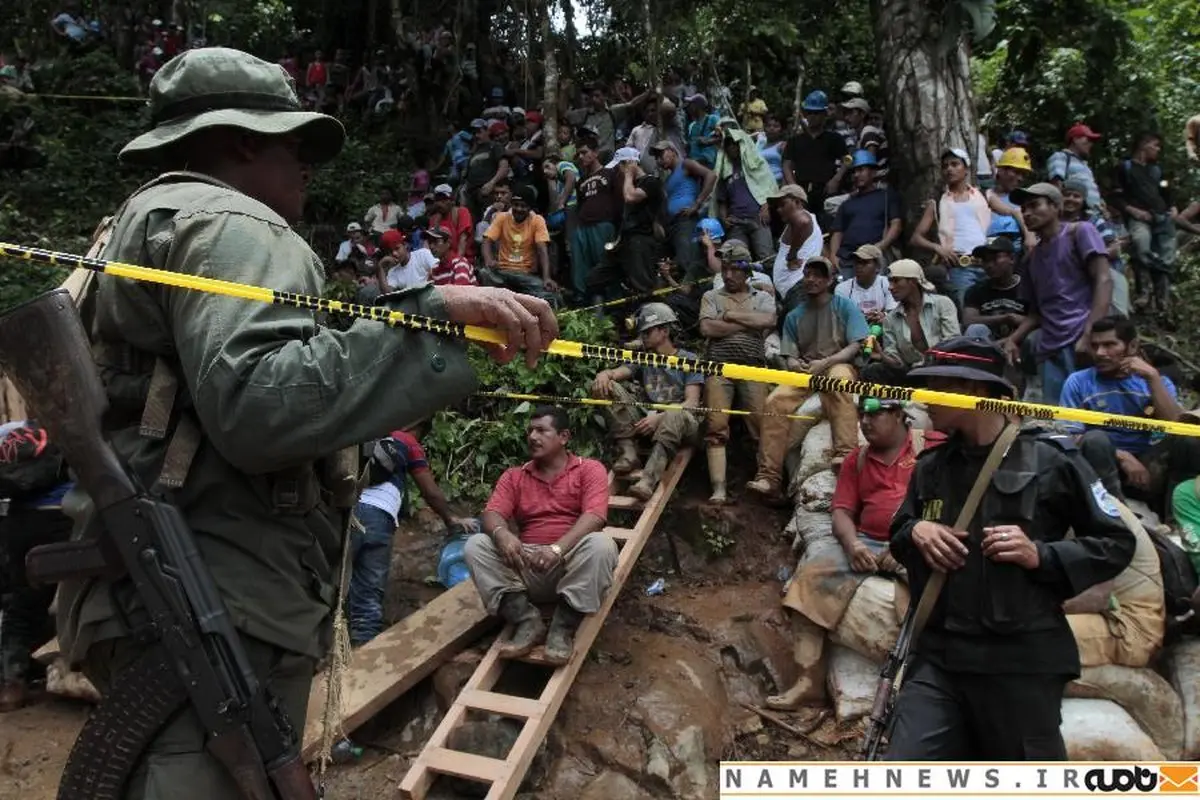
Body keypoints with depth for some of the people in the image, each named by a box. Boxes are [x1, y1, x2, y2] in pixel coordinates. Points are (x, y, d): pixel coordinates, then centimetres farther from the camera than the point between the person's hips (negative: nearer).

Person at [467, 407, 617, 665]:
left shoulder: (590, 469, 5)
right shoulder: (513, 476, 16)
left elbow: (594, 516, -12)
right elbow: (493, 514, 0)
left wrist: (558, 548, -30)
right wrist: (502, 534, -27)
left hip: (572, 563, -3)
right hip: (526, 563, 3)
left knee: (601, 544, -33)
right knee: (475, 545, -18)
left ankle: (563, 627, -25)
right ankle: (527, 621, -22)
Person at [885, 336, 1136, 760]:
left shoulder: (1051, 459, -7)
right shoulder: (931, 466, 8)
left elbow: (1117, 543, -1)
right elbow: (897, 536, 21)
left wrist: (1041, 556, -15)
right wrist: (915, 532, -2)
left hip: (1022, 661, -4)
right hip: (938, 656, 4)